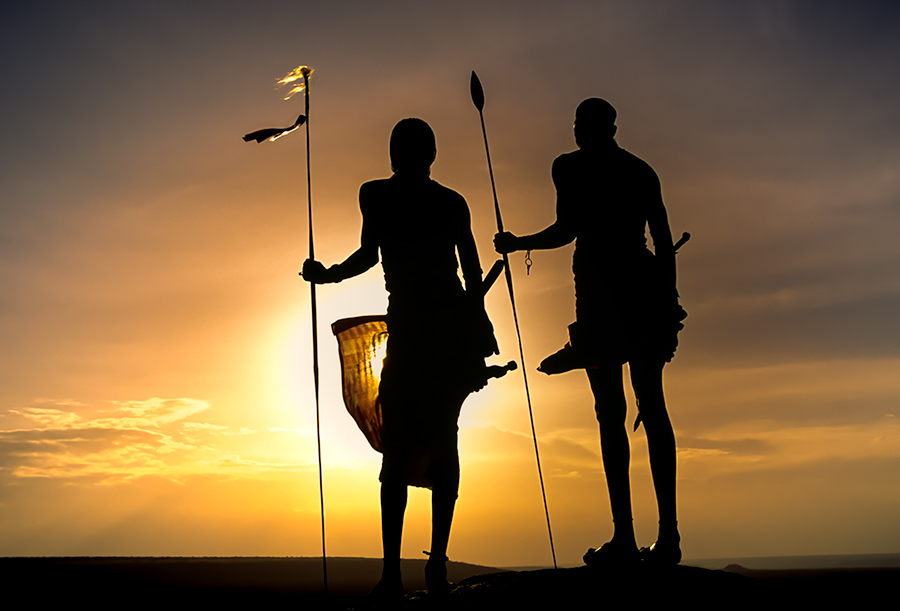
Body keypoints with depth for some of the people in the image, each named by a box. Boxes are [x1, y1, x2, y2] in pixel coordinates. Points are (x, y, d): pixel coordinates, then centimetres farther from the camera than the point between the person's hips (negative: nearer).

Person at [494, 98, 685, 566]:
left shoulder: (571, 166, 4)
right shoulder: (641, 170, 18)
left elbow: (567, 230, -7)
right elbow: (664, 240, 14)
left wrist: (516, 244, 8)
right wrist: (668, 297, 18)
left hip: (600, 290, -5)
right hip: (645, 289, 5)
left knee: (610, 410, -6)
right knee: (652, 406, 3)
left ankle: (624, 536, -10)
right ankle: (668, 533, 1)